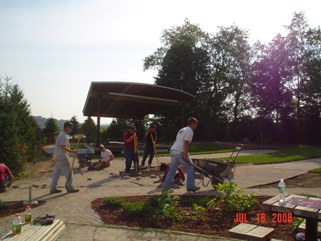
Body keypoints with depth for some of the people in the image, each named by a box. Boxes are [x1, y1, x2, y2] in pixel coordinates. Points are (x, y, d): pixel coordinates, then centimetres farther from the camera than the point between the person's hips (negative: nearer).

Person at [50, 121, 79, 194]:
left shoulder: (61, 134, 16)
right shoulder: (64, 136, -17)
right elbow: (63, 147, -24)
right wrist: (72, 151, -18)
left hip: (57, 157, 10)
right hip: (62, 157, -10)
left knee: (56, 173, 13)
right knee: (68, 172, 0)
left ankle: (53, 189, 17)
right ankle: (69, 188, 7)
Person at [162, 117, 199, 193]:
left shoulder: (182, 130, 24)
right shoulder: (190, 131, -6)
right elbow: (186, 143, -17)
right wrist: (185, 155, -21)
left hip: (173, 151, 9)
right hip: (180, 152, -9)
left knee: (172, 170, 10)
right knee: (190, 168, 5)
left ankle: (165, 188, 9)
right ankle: (190, 186, 9)